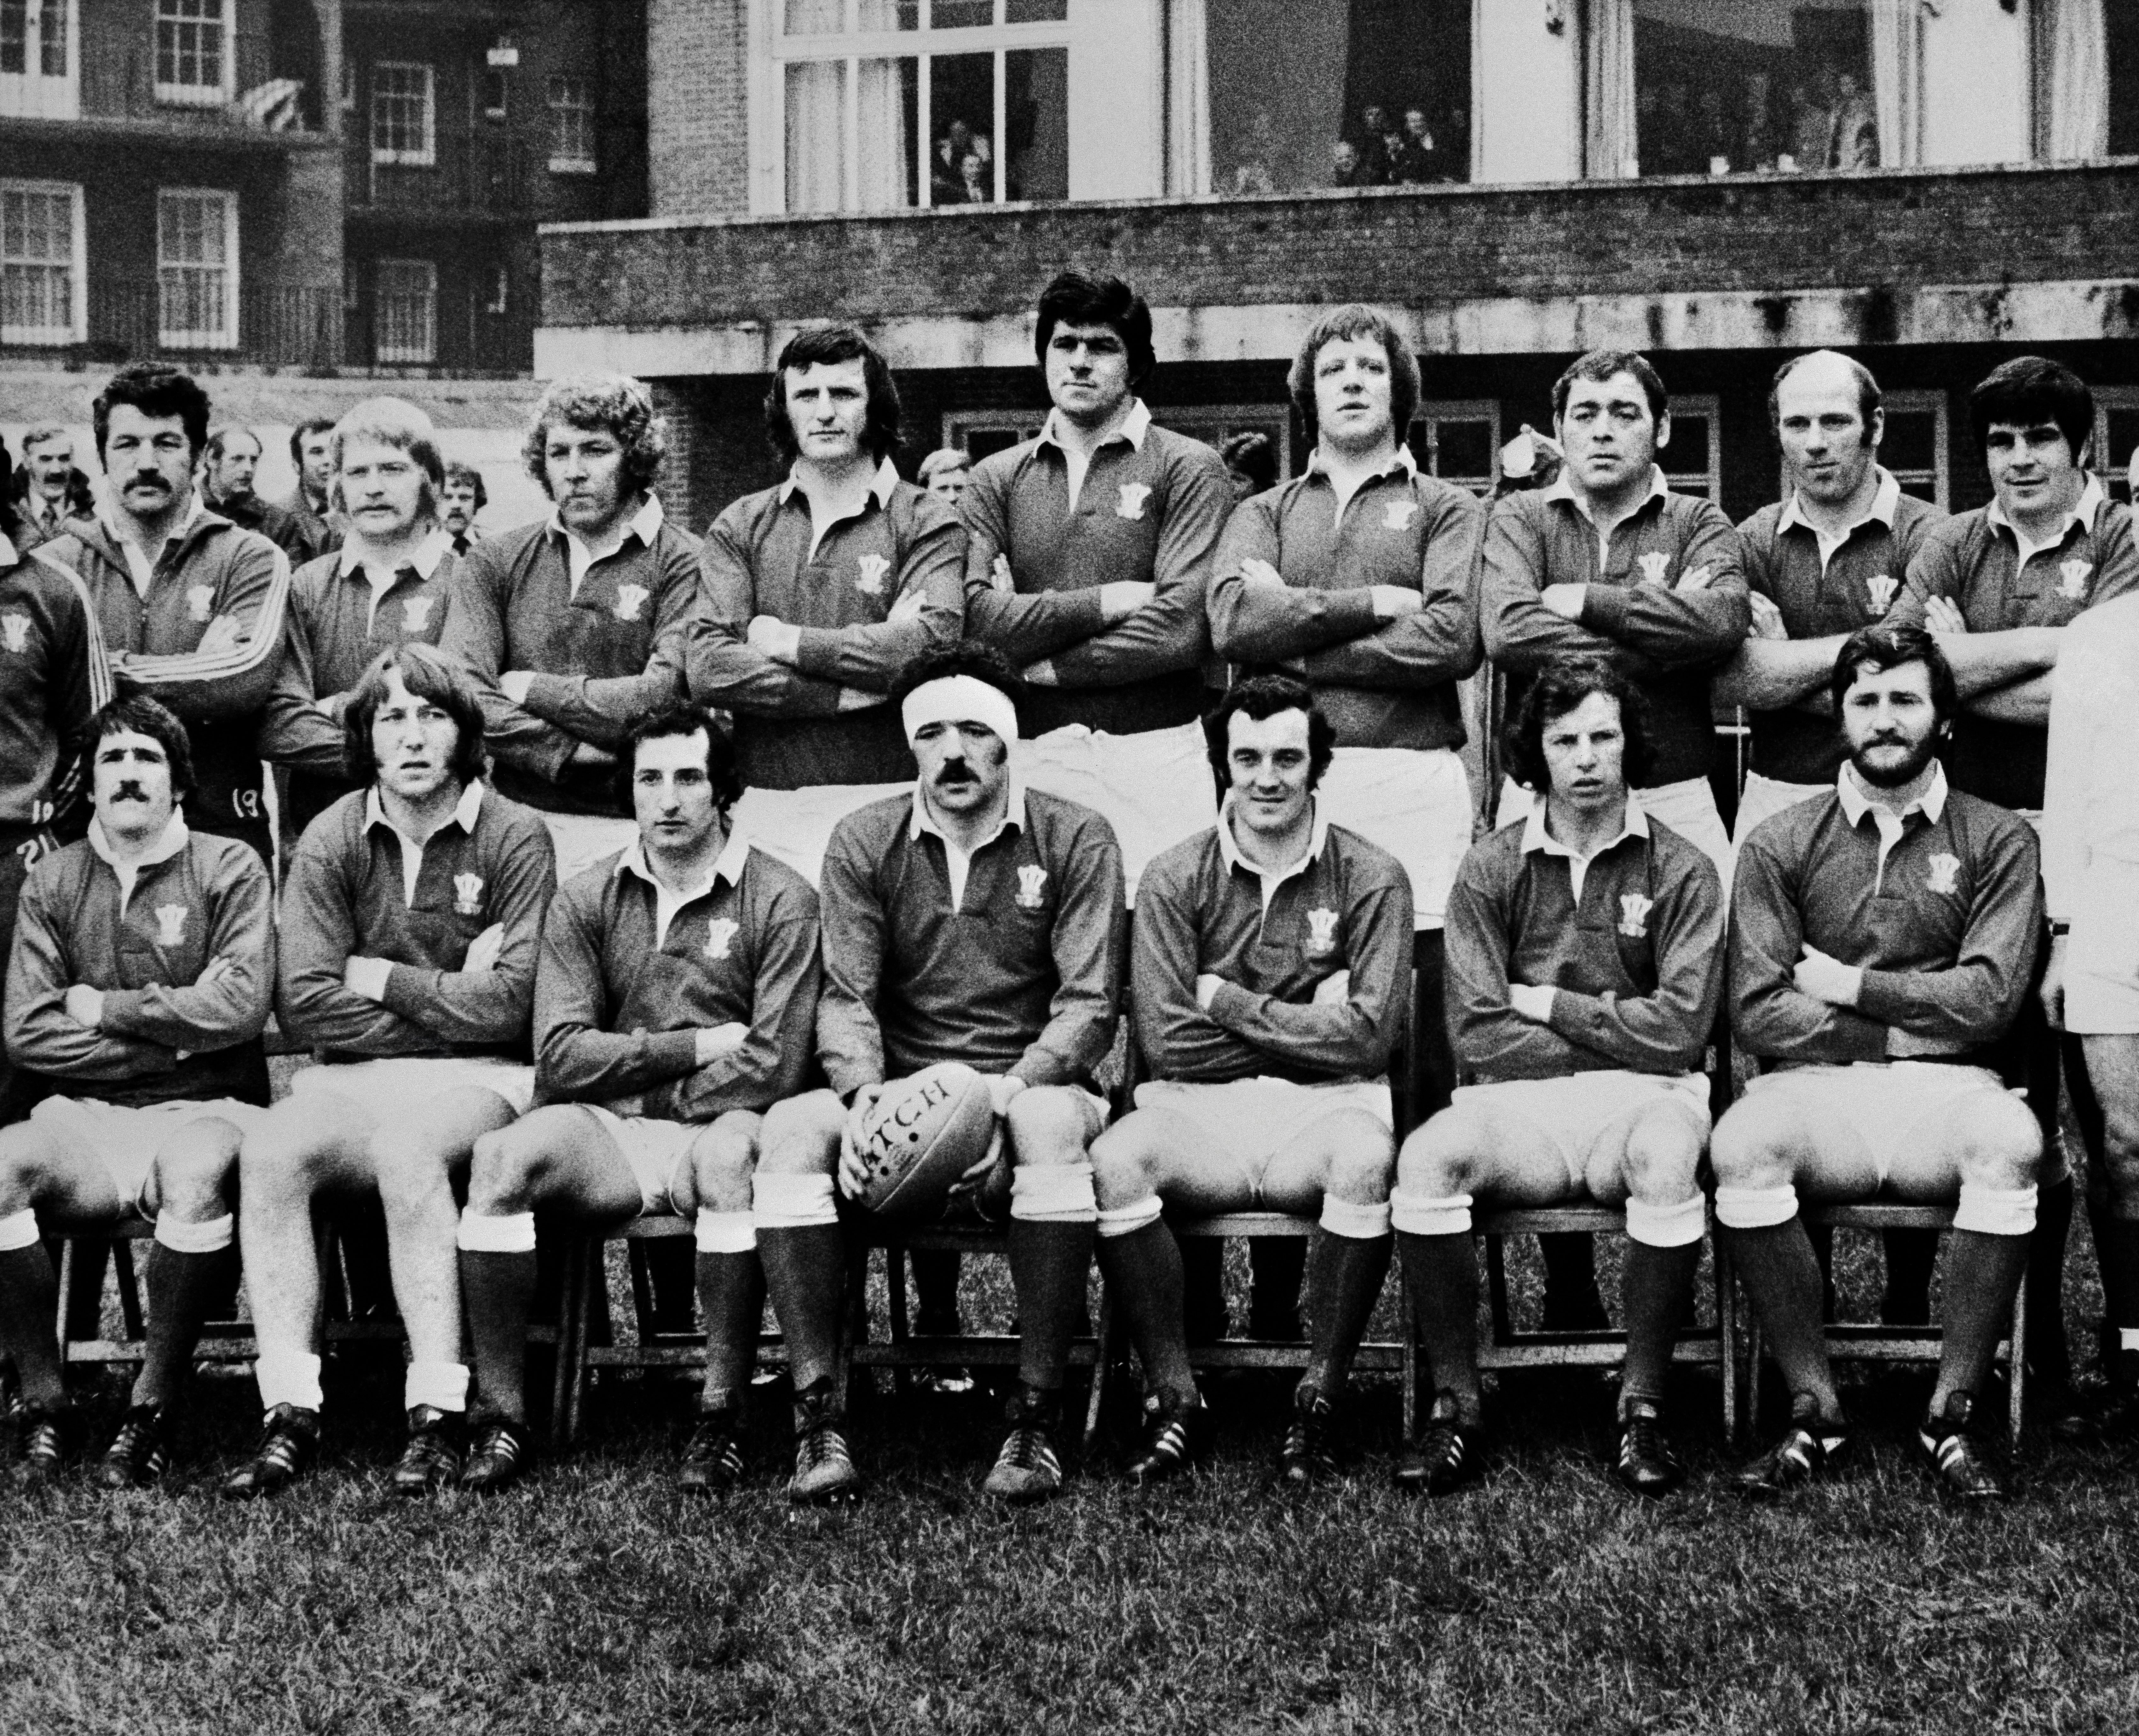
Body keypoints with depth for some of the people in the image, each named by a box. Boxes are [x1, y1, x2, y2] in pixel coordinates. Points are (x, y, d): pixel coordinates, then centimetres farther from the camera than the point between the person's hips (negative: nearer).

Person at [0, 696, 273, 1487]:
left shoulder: (229, 870, 5)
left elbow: (239, 1005, -10)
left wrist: (106, 1010, -4)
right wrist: (171, 1038, -5)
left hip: (204, 1112, -2)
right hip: (85, 1118, 2)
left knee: (195, 1173, -38)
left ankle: (152, 1411, -22)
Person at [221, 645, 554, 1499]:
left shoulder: (515, 837, 0)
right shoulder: (331, 841, 8)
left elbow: (510, 1005, -9)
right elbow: (304, 1002, -3)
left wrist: (379, 981, -3)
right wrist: (447, 999, -6)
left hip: (479, 1080, -3)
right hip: (352, 1078, 3)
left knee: (404, 1145, -35)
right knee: (270, 1148, -28)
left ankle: (439, 1413, -31)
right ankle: (289, 1415, -27)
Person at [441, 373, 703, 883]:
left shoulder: (683, 564, 0)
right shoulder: (494, 561, 11)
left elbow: (666, 698, -13)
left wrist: (530, 689, -4)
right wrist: (572, 752, -12)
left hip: (627, 829, -2)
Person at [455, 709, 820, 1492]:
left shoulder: (779, 899, 2)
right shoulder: (587, 900, 11)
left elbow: (773, 1069, -8)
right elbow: (561, 1058, -1)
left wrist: (631, 1067, -5)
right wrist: (696, 1048, -6)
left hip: (716, 1129, -2)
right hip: (607, 1134, 3)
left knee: (729, 1155, -37)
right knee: (501, 1156, -27)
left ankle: (722, 1419, -26)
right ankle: (501, 1418, -21)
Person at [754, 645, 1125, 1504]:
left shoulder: (1074, 839, 3)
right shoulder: (865, 842, 9)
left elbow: (1089, 1005, -5)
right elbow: (846, 998, 2)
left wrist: (1008, 1095, -23)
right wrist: (866, 1096, -21)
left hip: (1030, 1090, -2)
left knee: (1055, 1123, -39)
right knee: (789, 1129, -30)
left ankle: (1037, 1418, -31)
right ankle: (817, 1417, -29)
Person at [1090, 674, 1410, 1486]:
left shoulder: (1372, 879, 4)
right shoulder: (1174, 879, 6)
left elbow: (1367, 1038, -6)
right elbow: (1166, 1044, -3)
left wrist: (1225, 1000, -5)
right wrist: (1306, 1027, -4)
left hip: (1323, 1112, -1)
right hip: (1200, 1112, 1)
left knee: (1367, 1158, -36)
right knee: (1115, 1160, -30)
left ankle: (1320, 1402, -22)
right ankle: (1176, 1399, -19)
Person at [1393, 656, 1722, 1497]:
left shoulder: (1681, 872, 6)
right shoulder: (1491, 869, 9)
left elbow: (1677, 1033, -4)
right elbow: (1478, 1034, -1)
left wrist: (1550, 1005, -2)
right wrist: (1617, 1037, -2)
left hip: (1635, 1103, -1)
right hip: (1519, 1105, 1)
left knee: (1668, 1157, -37)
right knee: (1426, 1157, -31)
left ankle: (1642, 1405, -22)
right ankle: (1457, 1405, -18)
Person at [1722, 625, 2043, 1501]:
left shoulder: (1998, 839, 10)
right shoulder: (1781, 844, 10)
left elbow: (1989, 1000, -2)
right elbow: (1757, 1013, -2)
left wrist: (1854, 986, -2)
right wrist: (1908, 1028, -4)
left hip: (1944, 1093, 0)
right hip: (1817, 1091, 0)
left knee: (2011, 1139, -35)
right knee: (1741, 1143, -33)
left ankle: (1954, 1412, -20)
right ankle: (1815, 1409, -19)